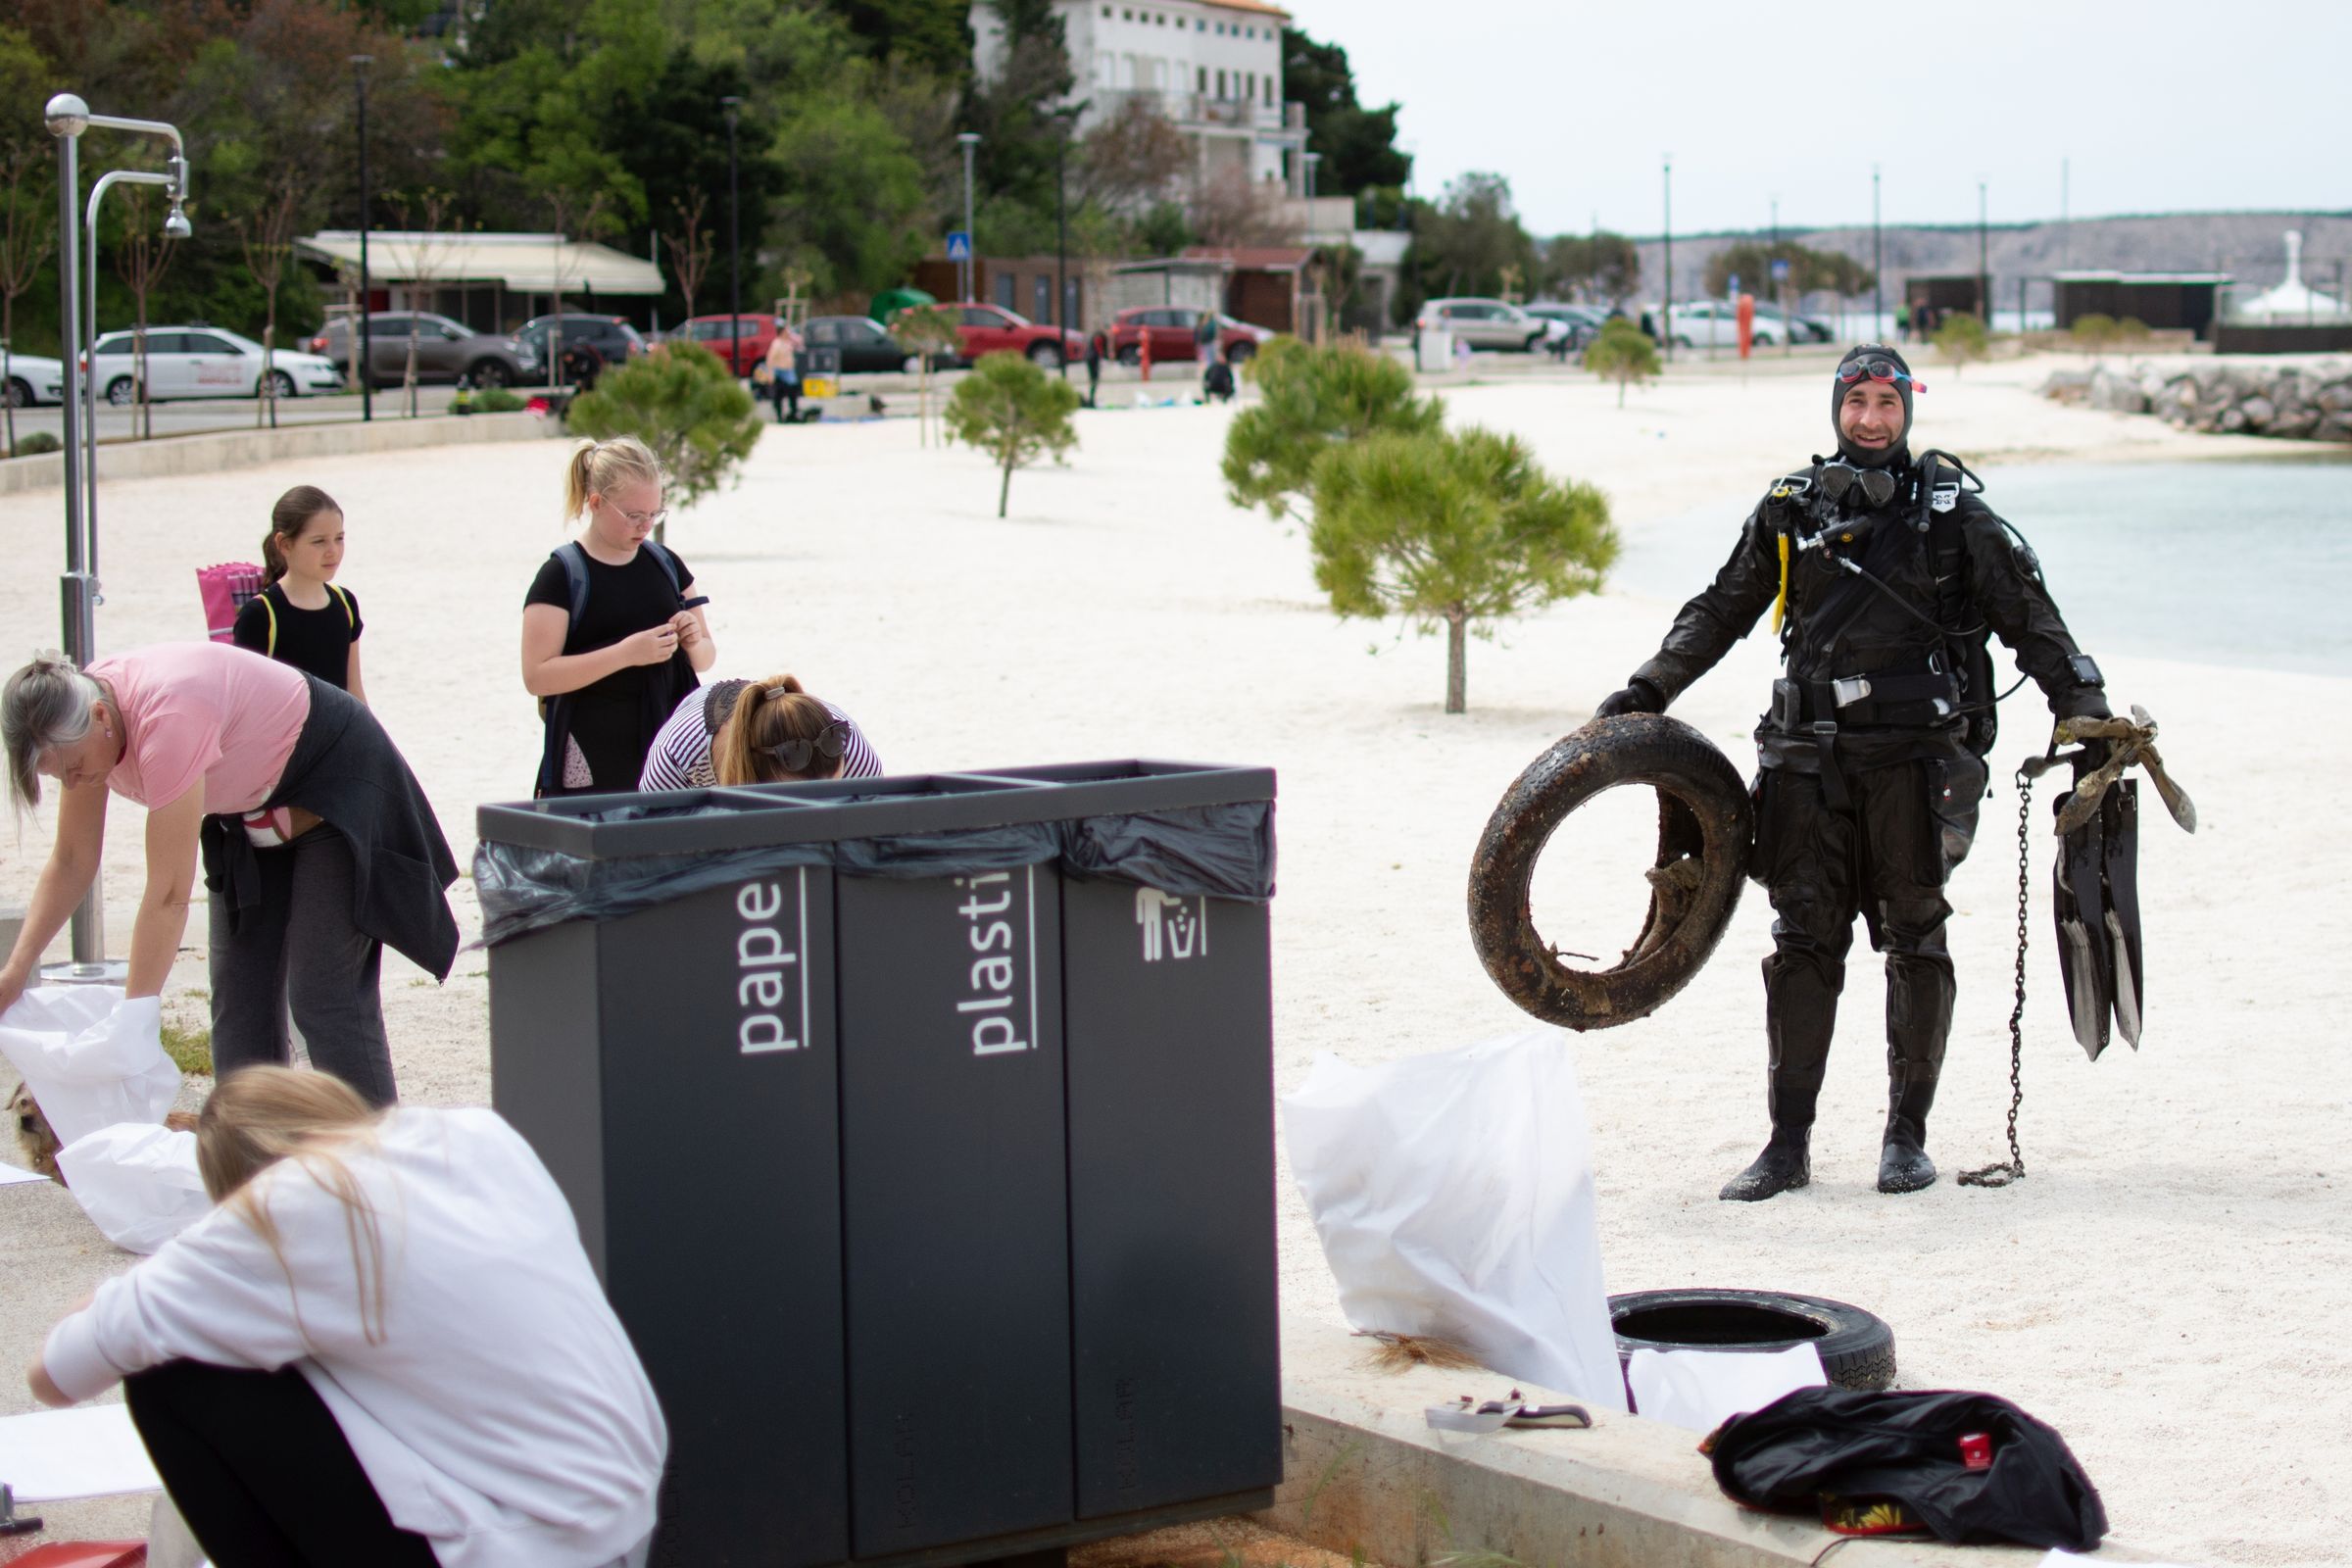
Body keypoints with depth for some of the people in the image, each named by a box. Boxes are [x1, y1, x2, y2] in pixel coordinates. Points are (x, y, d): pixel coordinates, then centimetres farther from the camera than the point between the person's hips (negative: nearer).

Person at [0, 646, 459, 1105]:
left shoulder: (167, 720, -38)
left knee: (325, 998, -14)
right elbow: (71, 863, -4)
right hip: (251, 811, 8)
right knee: (239, 998, 2)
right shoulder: (79, 724, -13)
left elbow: (169, 895, -36)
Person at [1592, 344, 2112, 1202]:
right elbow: (1720, 612, 17)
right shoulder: (1791, 510, 8)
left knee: (1914, 941, 4)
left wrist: (2085, 709, -2)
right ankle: (1788, 1143, 5)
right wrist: (1646, 690, 11)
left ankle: (1907, 1134, 14)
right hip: (1813, 756, 2)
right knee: (1804, 942, 1)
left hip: (1916, 754, -2)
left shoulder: (1952, 510, 3)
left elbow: (2029, 618, 5)